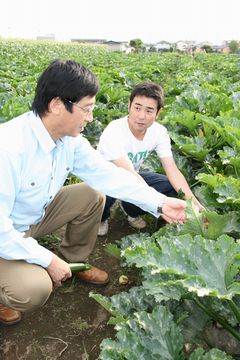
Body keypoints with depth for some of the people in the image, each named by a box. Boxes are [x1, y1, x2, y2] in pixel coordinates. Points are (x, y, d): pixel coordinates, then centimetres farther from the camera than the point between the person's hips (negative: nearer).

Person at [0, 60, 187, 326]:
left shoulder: (70, 139, -12)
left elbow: (107, 174, -9)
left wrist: (159, 203, -15)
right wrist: (48, 260, -24)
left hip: (35, 217, 7)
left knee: (93, 196, -3)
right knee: (34, 289, -29)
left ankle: (75, 260, 19)